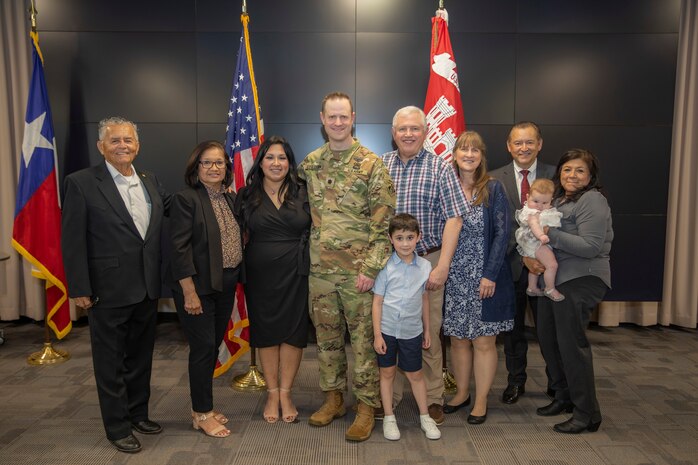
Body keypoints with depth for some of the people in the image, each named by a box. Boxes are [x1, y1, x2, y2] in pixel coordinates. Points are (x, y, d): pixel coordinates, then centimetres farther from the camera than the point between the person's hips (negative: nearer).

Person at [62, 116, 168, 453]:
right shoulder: (81, 183, -8)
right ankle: (117, 426, 25)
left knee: (141, 356, 19)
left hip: (147, 288, 6)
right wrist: (79, 289, -12)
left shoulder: (150, 181, 8)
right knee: (111, 361, 9)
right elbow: (73, 241, -10)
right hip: (109, 290, -5)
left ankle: (138, 413, 37)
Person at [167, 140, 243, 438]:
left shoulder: (231, 199, 10)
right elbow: (180, 248, -16)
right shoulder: (186, 199, -11)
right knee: (203, 348, 1)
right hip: (198, 286, -7)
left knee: (213, 346, 15)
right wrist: (190, 292, -19)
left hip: (226, 286, 7)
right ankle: (201, 414, 18)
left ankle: (202, 406, 31)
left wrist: (237, 278, 5)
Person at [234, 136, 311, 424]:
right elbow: (241, 235, 8)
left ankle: (285, 393, 21)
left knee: (293, 331, 4)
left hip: (295, 273, 0)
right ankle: (272, 393, 25)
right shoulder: (246, 195, 4)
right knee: (266, 332, 9)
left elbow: (314, 231, 7)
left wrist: (308, 263, -3)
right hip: (260, 274, 1)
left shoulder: (302, 193, 2)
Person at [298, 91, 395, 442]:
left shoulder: (371, 164, -7)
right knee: (326, 335, 15)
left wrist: (371, 268, -16)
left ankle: (366, 406, 20)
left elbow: (384, 222, -10)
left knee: (363, 339, 5)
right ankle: (333, 398, 32)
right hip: (320, 269, 5)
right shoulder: (310, 163, 8)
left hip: (358, 270, -5)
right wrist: (311, 257, 10)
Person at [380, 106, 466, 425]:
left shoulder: (440, 168, -2)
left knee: (428, 333, 6)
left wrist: (442, 267, -14)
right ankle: (388, 396, 26)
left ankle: (433, 398, 23)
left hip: (426, 261, -2)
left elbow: (454, 219, -7)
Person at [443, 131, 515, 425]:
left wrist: (490, 275, -13)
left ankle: (481, 400, 22)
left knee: (483, 341, 6)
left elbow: (502, 233, -7)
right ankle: (461, 392, 30)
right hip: (454, 277, 3)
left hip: (486, 276, -2)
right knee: (458, 339, 12)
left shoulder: (493, 188, -3)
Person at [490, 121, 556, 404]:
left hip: (545, 265, 0)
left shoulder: (554, 176, 1)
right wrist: (525, 254, -15)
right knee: (512, 327, 14)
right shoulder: (495, 179, 0)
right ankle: (516, 381, 32)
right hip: (510, 264, 0)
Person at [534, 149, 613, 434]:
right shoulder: (558, 199, 17)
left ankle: (586, 414, 11)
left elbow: (591, 247, -19)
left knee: (571, 342, -4)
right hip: (554, 278, 9)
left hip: (580, 281, -9)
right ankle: (564, 397, 32)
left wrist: (550, 234, -22)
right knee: (548, 338, 13)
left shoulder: (593, 201, -11)